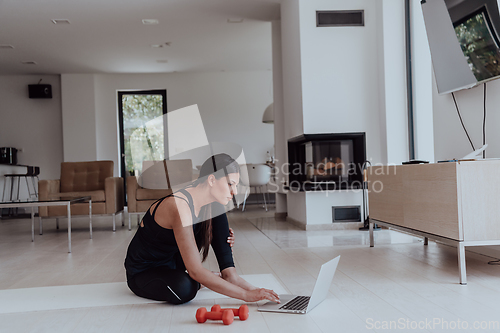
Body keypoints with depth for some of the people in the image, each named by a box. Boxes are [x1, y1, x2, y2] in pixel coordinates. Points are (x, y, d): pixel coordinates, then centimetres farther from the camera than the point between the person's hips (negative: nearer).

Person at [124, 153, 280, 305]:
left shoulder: (212, 206, -8)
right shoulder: (180, 207, -34)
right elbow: (195, 271, -36)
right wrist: (246, 295, -35)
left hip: (172, 262, 7)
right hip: (143, 272, -7)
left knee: (217, 212, -3)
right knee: (184, 289, -37)